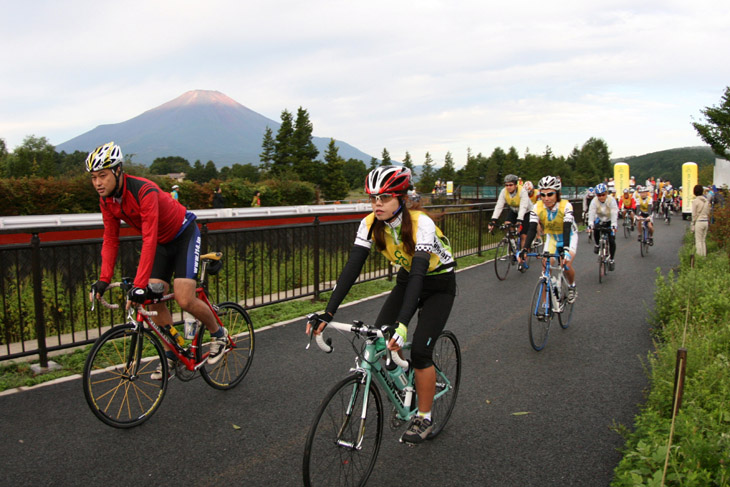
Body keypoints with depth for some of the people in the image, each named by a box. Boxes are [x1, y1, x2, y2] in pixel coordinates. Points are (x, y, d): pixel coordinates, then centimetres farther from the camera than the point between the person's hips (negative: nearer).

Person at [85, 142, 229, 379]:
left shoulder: (145, 191, -33)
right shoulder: (107, 201, -8)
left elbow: (149, 240, -38)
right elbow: (110, 240, -5)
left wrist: (140, 285, -43)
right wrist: (104, 279, -16)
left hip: (184, 234, -7)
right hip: (163, 242, 8)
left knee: (185, 300, -17)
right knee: (154, 300, 0)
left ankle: (219, 334, 9)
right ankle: (171, 355, 14)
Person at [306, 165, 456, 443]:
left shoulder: (421, 224, -32)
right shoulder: (370, 224, -18)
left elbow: (418, 274, -41)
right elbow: (352, 268, -23)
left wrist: (402, 324, -51)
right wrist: (328, 313, -32)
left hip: (439, 284, -5)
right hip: (407, 279, 5)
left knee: (420, 350, -14)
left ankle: (425, 418, 9)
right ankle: (417, 380, 20)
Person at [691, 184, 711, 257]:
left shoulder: (695, 201, -10)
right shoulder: (706, 200, 7)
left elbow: (694, 214, -9)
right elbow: (708, 213, 11)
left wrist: (693, 224, -2)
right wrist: (708, 222, 18)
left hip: (699, 222, -6)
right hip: (706, 221, 6)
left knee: (698, 240, 0)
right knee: (703, 240, 15)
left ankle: (699, 255, 1)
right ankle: (704, 255, 17)